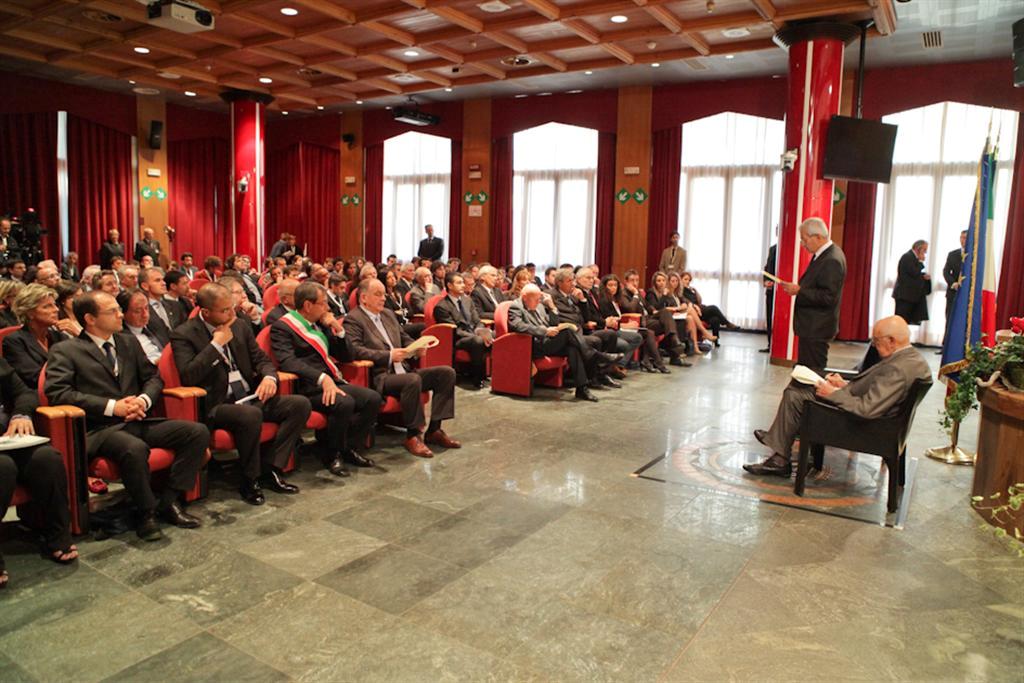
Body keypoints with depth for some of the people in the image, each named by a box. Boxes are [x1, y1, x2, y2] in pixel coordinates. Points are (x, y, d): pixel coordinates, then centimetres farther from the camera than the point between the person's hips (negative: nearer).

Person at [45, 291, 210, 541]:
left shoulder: (129, 343, 19)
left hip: (138, 421, 6)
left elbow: (153, 377, 21)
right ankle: (147, 512, -15)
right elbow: (57, 392, -10)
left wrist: (144, 399, -3)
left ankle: (169, 501, -8)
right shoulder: (65, 351, 3)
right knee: (135, 448, -38)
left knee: (198, 432, -14)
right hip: (99, 429, -6)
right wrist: (112, 406, -16)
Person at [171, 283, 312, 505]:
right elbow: (188, 376, -17)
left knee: (300, 404, -14)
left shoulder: (241, 325, 12)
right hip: (216, 406, -6)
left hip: (251, 397, 6)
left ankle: (271, 470, -10)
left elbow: (261, 359, 16)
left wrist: (269, 377, -7)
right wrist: (217, 344, -16)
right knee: (251, 415, -37)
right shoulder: (184, 335, -5)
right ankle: (250, 481, -14)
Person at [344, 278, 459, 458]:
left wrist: (416, 348, 5)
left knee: (447, 373, -6)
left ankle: (434, 430, -4)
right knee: (413, 379, -36)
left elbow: (405, 338, 28)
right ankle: (413, 435, -19)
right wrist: (388, 356, -25)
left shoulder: (388, 314, 21)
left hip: (402, 371, 9)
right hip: (379, 377, -8)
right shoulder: (353, 319, -4)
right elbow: (355, 350, -18)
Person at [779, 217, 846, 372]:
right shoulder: (824, 253, 10)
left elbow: (828, 297, -25)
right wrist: (799, 287, 5)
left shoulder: (832, 260, -20)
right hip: (811, 326, 10)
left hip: (816, 330, -10)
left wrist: (799, 291, -21)